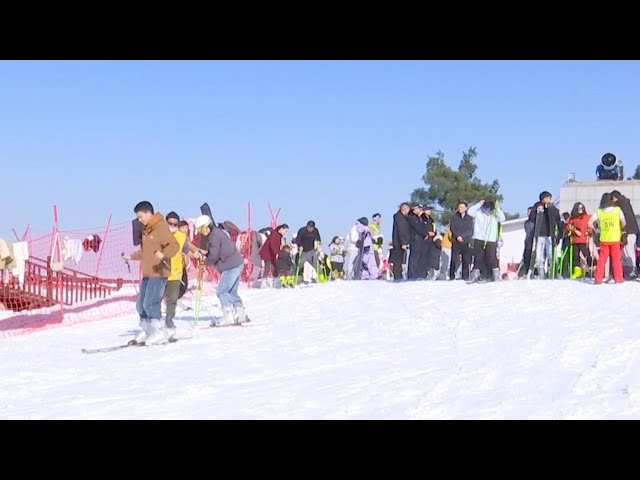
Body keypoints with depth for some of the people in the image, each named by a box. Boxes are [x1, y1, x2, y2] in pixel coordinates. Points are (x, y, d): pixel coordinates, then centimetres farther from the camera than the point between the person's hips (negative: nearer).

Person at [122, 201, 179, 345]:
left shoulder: (161, 228, -11)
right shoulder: (146, 230, 18)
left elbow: (174, 245, -19)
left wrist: (164, 254, -35)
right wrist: (132, 257, 36)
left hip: (158, 273, -9)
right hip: (147, 274, 9)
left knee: (150, 304, -15)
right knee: (141, 305, 9)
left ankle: (160, 331, -6)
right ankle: (148, 331, 19)